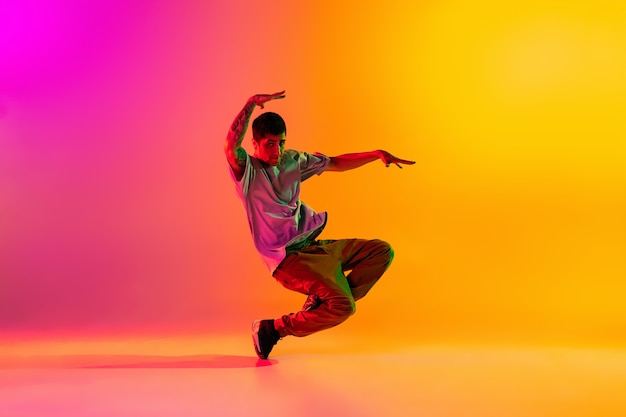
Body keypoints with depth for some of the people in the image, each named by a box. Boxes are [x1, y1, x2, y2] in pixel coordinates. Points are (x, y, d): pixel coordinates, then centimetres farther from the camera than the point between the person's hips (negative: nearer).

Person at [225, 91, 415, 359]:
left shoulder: (292, 161, 10)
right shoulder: (247, 171, -10)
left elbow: (335, 163, 18)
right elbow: (231, 147, -32)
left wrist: (377, 154, 8)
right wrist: (251, 103, -35)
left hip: (314, 246, 8)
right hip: (287, 257, -8)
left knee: (382, 251, 3)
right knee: (343, 307, -23)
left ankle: (323, 301, -1)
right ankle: (273, 329, -5)